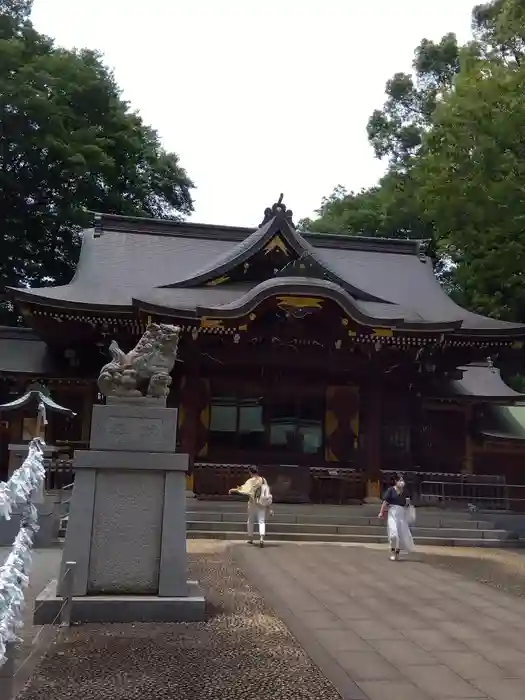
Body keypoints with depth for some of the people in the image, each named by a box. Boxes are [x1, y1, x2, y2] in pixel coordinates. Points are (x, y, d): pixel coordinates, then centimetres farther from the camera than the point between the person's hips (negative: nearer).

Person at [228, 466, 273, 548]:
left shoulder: (251, 481, -9)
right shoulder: (264, 480, 5)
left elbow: (244, 488, -20)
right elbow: (266, 491, 8)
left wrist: (234, 490, -14)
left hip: (253, 503, -2)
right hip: (263, 503, 2)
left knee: (251, 521, 16)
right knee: (262, 521, -3)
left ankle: (250, 539, 23)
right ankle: (261, 538, -26)